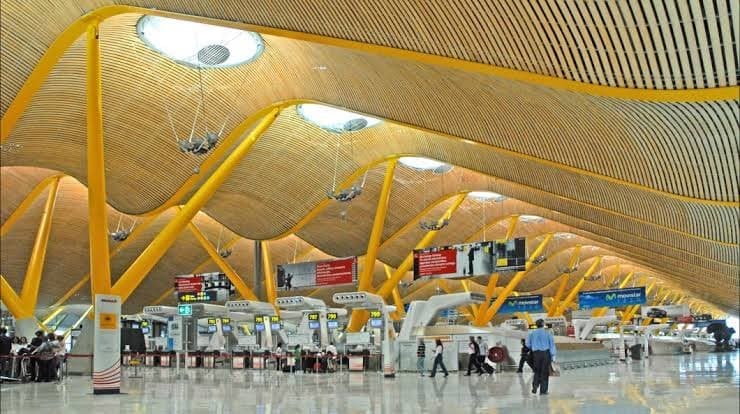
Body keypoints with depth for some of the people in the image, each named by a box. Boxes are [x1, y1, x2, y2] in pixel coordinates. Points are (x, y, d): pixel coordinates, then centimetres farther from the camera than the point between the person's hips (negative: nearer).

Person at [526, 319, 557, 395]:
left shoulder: (532, 333, 3)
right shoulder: (548, 333, -2)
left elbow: (528, 344, 8)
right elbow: (552, 345, -5)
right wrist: (553, 355, -4)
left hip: (536, 353, 2)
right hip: (546, 353, -2)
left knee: (537, 372, 15)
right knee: (544, 372, 4)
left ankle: (535, 387, -1)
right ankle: (543, 390, 5)